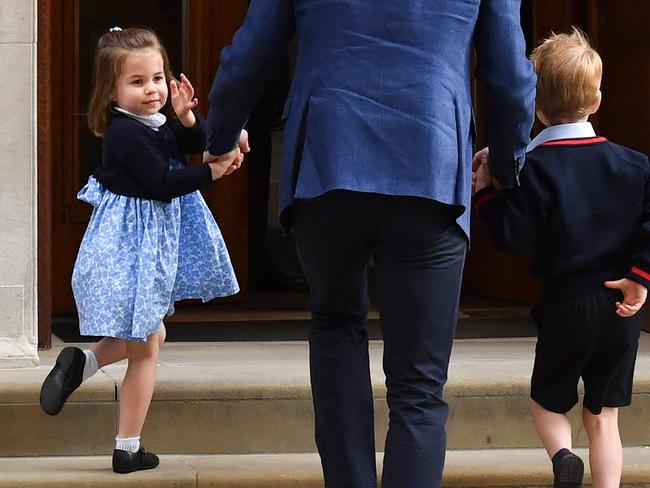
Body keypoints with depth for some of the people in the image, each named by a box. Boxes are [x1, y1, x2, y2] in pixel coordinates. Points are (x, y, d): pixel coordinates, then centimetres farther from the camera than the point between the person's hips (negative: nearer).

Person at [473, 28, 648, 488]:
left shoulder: (537, 168, -11)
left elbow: (512, 236, -14)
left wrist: (486, 193, -2)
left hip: (566, 306, -3)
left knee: (548, 401, 15)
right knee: (603, 415, 11)